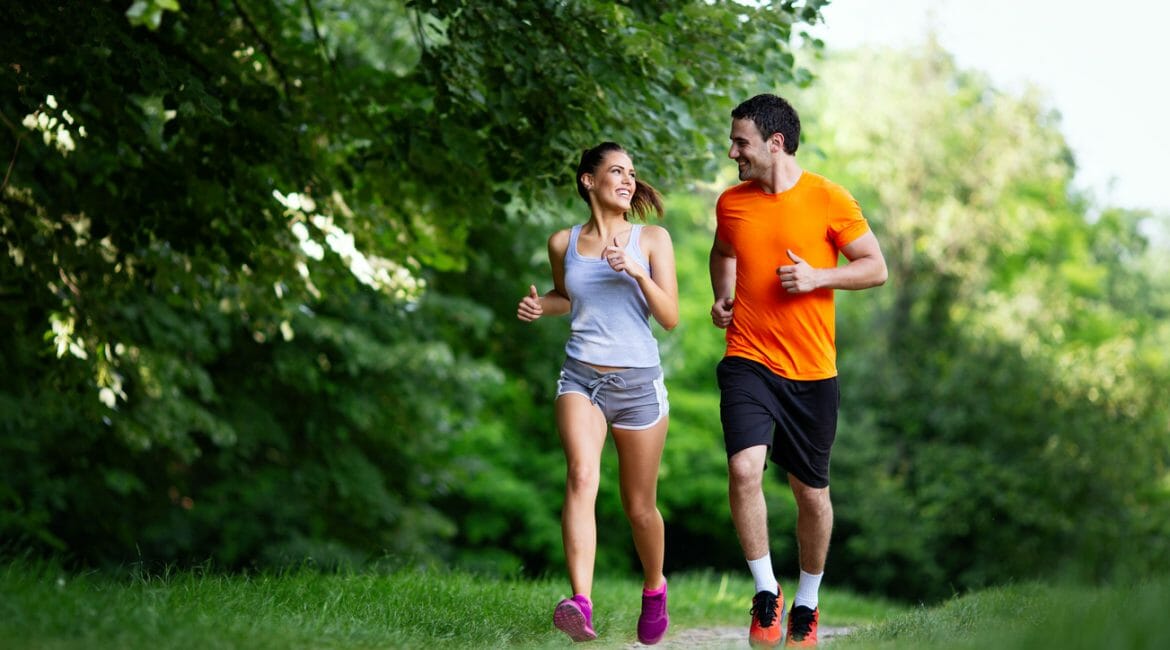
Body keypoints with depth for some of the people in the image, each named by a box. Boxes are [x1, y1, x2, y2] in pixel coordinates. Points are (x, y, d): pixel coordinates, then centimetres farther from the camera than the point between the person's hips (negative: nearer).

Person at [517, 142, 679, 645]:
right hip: (580, 377, 0)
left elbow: (670, 317, -4)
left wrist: (638, 273, -19)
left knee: (639, 507, 9)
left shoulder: (652, 239, 1)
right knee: (582, 476, -26)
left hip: (638, 381, 0)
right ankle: (581, 604, -39)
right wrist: (539, 306, 4)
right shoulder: (564, 243, 6)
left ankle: (654, 588, 39)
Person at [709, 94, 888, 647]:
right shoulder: (731, 203, 5)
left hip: (812, 371, -1)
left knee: (811, 491, 9)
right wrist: (722, 297, 8)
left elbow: (876, 268, -1)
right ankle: (766, 593, -6)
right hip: (748, 362, 1)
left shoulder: (829, 200, -6)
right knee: (744, 467, -22)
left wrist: (818, 277, -15)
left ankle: (807, 603, 29)